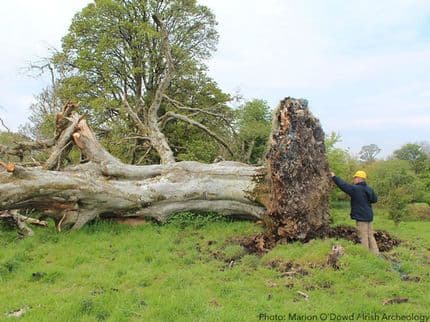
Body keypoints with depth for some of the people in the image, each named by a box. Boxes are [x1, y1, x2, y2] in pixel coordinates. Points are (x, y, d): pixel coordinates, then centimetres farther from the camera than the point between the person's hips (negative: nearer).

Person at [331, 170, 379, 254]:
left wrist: (334, 177, -6)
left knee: (363, 236, -1)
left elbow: (343, 185, -15)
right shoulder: (369, 189, 6)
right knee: (370, 235, 15)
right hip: (369, 216, 8)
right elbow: (375, 199, 19)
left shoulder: (355, 189, -16)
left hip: (361, 216, -8)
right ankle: (375, 253, 19)